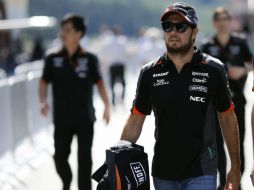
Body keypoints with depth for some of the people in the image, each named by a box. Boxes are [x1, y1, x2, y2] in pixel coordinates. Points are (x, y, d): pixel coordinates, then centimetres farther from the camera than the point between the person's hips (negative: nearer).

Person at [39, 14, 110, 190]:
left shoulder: (89, 59, -6)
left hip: (85, 118, -1)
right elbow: (44, 81, 5)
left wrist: (107, 106, 0)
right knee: (60, 157, 9)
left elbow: (99, 82, 5)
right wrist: (43, 101, -11)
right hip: (62, 118, 2)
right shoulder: (53, 58, -4)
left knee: (84, 159, 0)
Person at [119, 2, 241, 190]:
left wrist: (235, 166, 6)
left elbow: (227, 117, 5)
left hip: (201, 173, -3)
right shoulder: (150, 73, 2)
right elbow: (135, 121, 6)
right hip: (163, 173, 3)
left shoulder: (213, 70, -3)